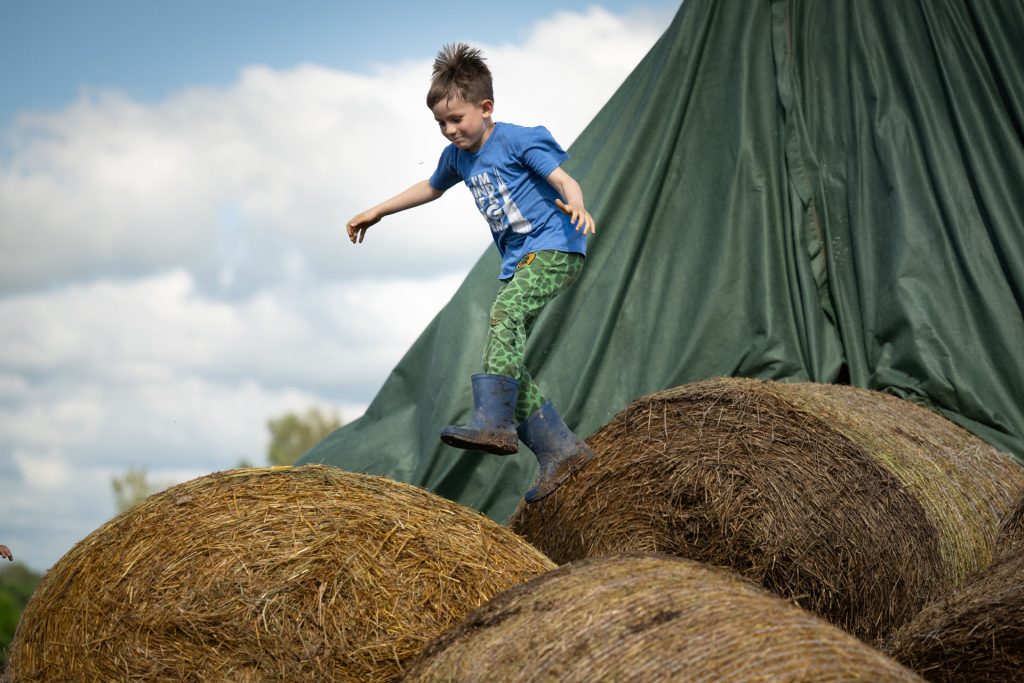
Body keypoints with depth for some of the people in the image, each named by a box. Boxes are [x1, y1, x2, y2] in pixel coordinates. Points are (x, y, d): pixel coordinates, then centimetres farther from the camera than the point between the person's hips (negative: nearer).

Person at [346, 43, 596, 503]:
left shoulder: (520, 140, -9)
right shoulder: (458, 156, 13)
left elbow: (564, 180, -18)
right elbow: (431, 187, 33)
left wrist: (575, 205, -41)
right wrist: (377, 212, 38)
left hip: (555, 247, -9)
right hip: (518, 261, 9)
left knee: (504, 312, -32)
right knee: (506, 360, -2)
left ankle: (493, 421, -41)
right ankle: (561, 448, 2)